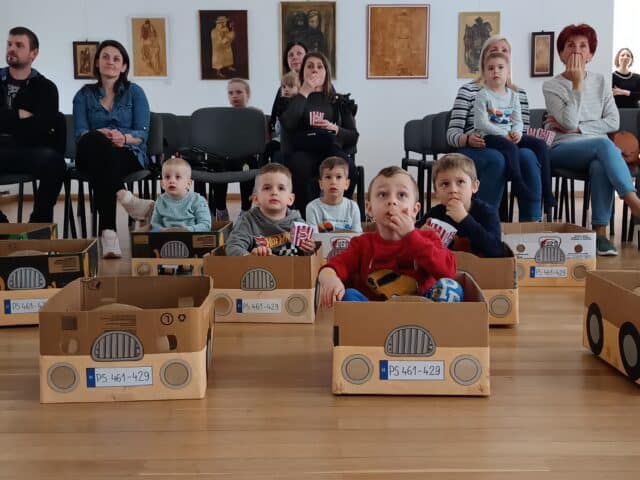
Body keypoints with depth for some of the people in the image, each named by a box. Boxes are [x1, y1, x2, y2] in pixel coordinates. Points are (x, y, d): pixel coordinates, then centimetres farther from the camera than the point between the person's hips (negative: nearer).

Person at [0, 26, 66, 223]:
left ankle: (39, 222, -15)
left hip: (30, 150, -1)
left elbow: (42, 127, -5)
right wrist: (20, 115, -1)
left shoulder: (45, 87, 11)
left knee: (54, 161, -36)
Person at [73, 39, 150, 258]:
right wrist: (101, 134, -22)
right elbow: (81, 133, 1)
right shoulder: (84, 95, 15)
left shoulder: (135, 92, 13)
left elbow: (142, 133, 2)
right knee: (96, 142, -37)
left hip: (129, 155, -1)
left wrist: (124, 138, -22)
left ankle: (107, 229, -40)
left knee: (107, 159, -38)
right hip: (92, 155, 1)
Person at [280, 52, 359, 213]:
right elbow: (287, 123, -7)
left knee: (348, 168, -32)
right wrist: (304, 92, -3)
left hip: (331, 149, 1)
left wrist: (335, 129, -9)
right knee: (299, 167, -36)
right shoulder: (295, 98, 17)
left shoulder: (339, 101, 18)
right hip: (302, 150, -1)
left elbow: (353, 136, 12)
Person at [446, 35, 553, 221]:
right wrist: (467, 139, -22)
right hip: (476, 149, -3)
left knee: (528, 156, -33)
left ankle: (531, 223, -31)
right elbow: (452, 133, 1)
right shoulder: (468, 90, 9)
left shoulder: (519, 94, 22)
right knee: (496, 159, -38)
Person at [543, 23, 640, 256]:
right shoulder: (551, 86, 3)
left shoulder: (600, 82, 13)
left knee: (600, 166, -36)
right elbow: (569, 122, -12)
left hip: (597, 149, 2)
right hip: (562, 151, -2)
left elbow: (613, 122, 3)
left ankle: (601, 233, -36)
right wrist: (577, 84, -14)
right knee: (603, 144, -35)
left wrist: (577, 128, -7)